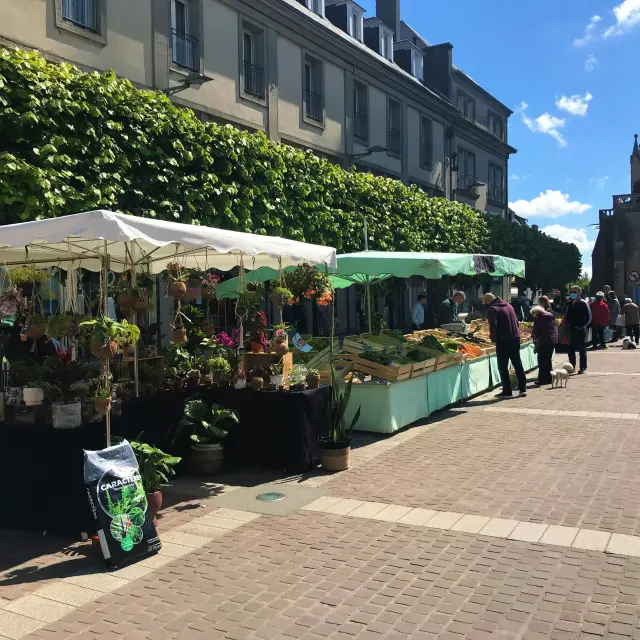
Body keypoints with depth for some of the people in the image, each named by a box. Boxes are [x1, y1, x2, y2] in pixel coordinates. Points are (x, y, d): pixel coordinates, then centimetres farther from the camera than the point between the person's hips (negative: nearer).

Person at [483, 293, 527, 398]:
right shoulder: (508, 305, 15)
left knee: (503, 367, 2)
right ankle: (523, 388, 15)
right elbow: (516, 321, 17)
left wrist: (493, 339, -5)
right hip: (515, 338, 7)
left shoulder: (492, 309, -10)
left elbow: (493, 326, -18)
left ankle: (507, 391, 3)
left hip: (503, 341, -7)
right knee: (518, 364, 13)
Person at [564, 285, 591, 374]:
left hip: (580, 330, -5)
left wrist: (581, 326, -14)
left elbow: (589, 318, -8)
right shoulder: (569, 304, 10)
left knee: (582, 349, 2)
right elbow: (566, 316, 18)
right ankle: (572, 366, 20)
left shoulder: (583, 303, -7)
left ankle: (583, 368, 8)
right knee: (571, 349, 9)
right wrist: (566, 326, 5)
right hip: (571, 330, 5)